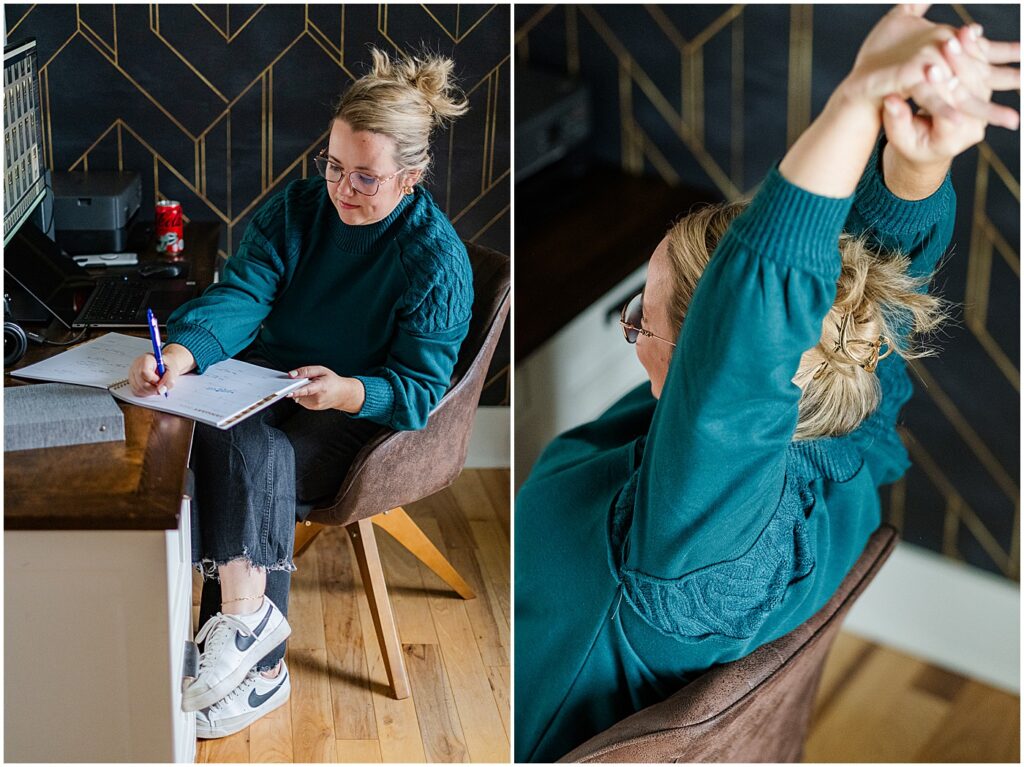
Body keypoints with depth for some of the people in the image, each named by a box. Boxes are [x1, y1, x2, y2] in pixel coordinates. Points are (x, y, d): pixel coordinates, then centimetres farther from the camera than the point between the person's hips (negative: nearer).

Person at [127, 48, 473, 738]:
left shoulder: (438, 259, -14)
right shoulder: (300, 206, 0)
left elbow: (419, 389, -16)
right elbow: (244, 292, -13)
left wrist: (346, 392, -37)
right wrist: (180, 354, -34)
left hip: (361, 417, -5)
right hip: (266, 382, 5)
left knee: (250, 448, -33)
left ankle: (243, 624, -26)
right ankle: (247, 619, -28)